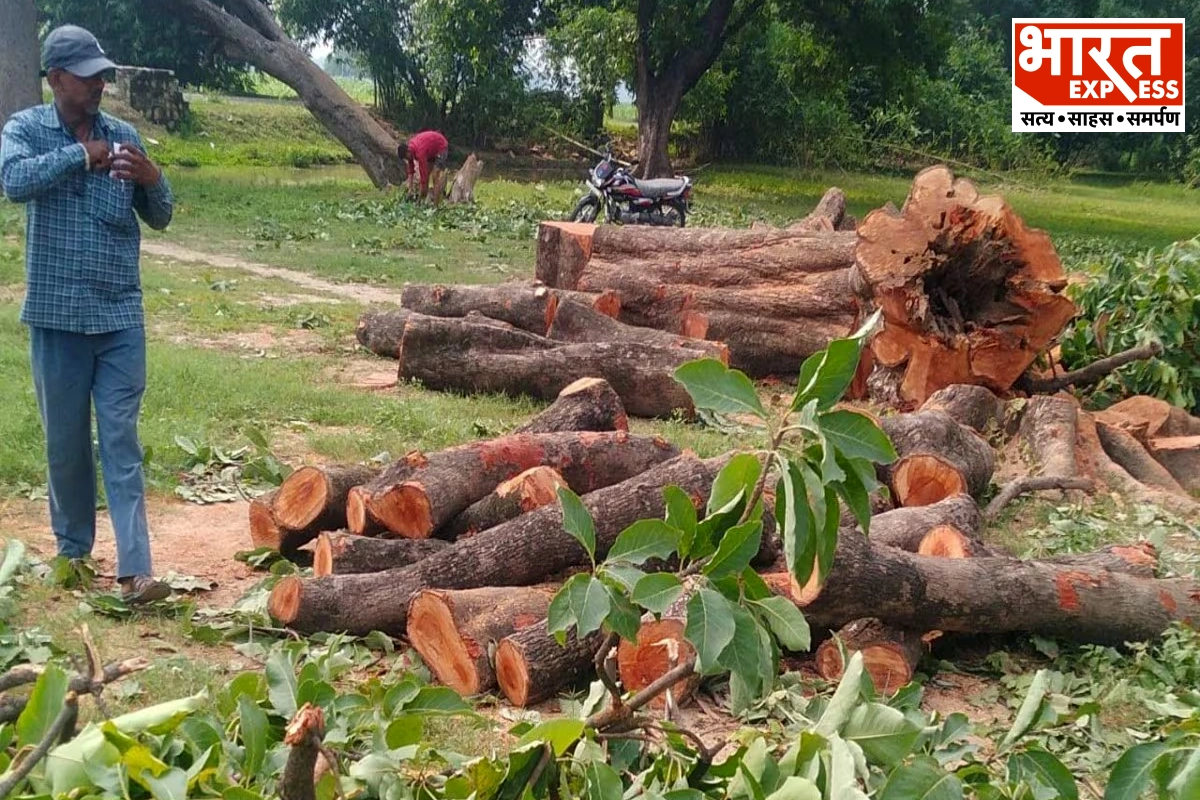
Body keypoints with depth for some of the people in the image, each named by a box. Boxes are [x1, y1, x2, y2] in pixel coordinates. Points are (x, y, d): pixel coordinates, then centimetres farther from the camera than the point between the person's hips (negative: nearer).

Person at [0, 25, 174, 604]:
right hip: (56, 317, -1)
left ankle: (135, 570, -6)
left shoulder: (124, 136, 6)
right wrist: (82, 154, -20)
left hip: (121, 316, 1)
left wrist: (153, 180, -12)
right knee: (65, 443, 10)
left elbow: (159, 218, 8)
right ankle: (73, 552, 28)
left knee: (121, 442, -2)